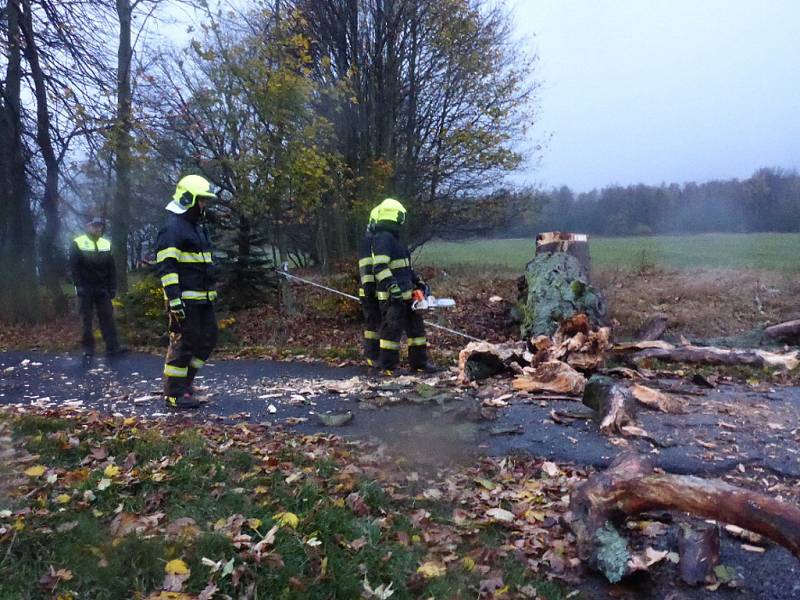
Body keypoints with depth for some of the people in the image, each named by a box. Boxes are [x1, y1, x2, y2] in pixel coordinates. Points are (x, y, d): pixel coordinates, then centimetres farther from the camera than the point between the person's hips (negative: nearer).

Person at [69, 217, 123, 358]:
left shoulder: (106, 244, 9)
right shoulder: (78, 243, -2)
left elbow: (111, 268, 9)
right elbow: (74, 267, -5)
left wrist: (112, 287, 2)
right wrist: (79, 285, -13)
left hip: (102, 288, 3)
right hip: (86, 288, -3)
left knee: (107, 316, -1)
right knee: (86, 319, 2)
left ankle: (112, 346, -1)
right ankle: (88, 348, 7)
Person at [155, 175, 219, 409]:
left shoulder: (198, 226, 20)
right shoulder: (172, 227, -11)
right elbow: (166, 266, -17)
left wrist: (212, 291, 25)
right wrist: (174, 297, -23)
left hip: (202, 298, 10)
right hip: (184, 299, -9)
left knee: (208, 338, 13)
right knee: (183, 343, -3)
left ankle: (184, 378, 26)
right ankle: (174, 392, 8)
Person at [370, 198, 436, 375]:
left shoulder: (394, 239, 19)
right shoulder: (382, 238, -14)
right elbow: (380, 268, -24)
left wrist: (418, 281, 21)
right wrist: (393, 287, -30)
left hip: (406, 294, 10)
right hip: (392, 297, -10)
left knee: (416, 326, 13)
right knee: (392, 330, -6)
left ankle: (418, 362, 22)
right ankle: (389, 367, 3)